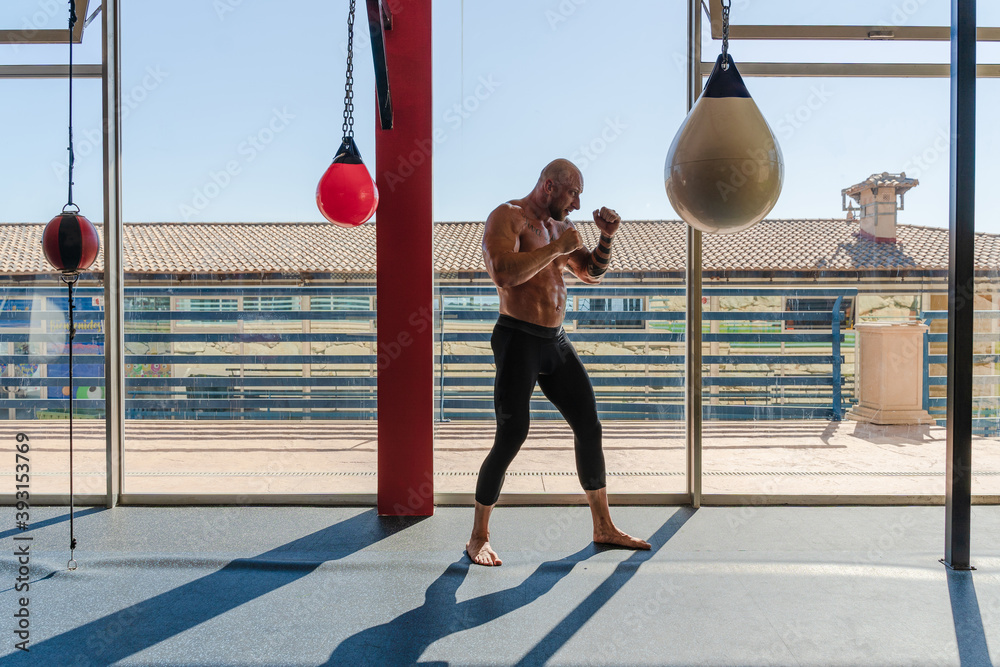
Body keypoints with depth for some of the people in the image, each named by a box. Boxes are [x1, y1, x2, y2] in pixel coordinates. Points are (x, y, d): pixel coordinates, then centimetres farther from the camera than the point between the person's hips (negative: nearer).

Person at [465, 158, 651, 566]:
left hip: (556, 341, 8)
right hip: (518, 340, -8)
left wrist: (606, 238, 5)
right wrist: (557, 248, -19)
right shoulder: (507, 217, -9)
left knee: (590, 427, 8)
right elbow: (504, 274, -26)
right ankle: (478, 539, 5)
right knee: (511, 438, -10)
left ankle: (604, 528, 21)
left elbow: (593, 273, 23)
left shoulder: (559, 226, 16)